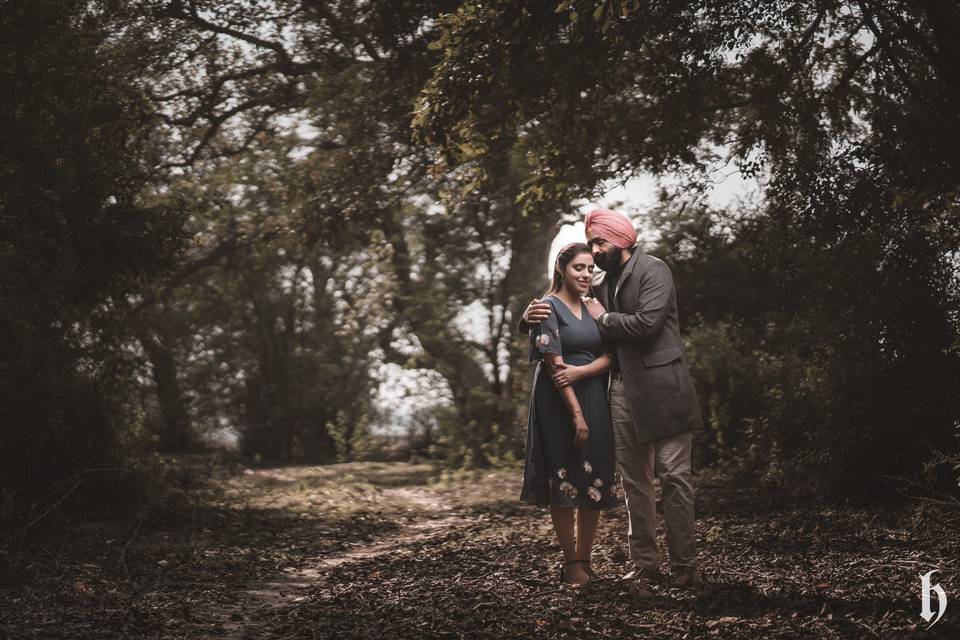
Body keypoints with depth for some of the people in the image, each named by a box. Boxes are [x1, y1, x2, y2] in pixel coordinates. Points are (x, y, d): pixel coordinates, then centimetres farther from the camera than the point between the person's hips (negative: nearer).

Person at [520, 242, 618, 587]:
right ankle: (571, 564, 5)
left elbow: (608, 357, 4)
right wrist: (576, 414, -18)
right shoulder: (548, 308, -6)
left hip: (596, 402, 6)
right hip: (559, 403, -6)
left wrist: (580, 371, -17)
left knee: (595, 482, 5)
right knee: (564, 481, -2)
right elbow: (555, 365, -12)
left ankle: (584, 560, 14)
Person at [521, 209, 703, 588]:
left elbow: (646, 323, -19)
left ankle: (684, 566, -3)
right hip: (622, 390, 8)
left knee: (674, 476, -7)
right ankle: (645, 564, 14)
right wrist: (532, 315, -2)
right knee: (634, 482, 8)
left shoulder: (653, 271, -6)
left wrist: (603, 318, -5)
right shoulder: (600, 284, 15)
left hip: (660, 388, -7)